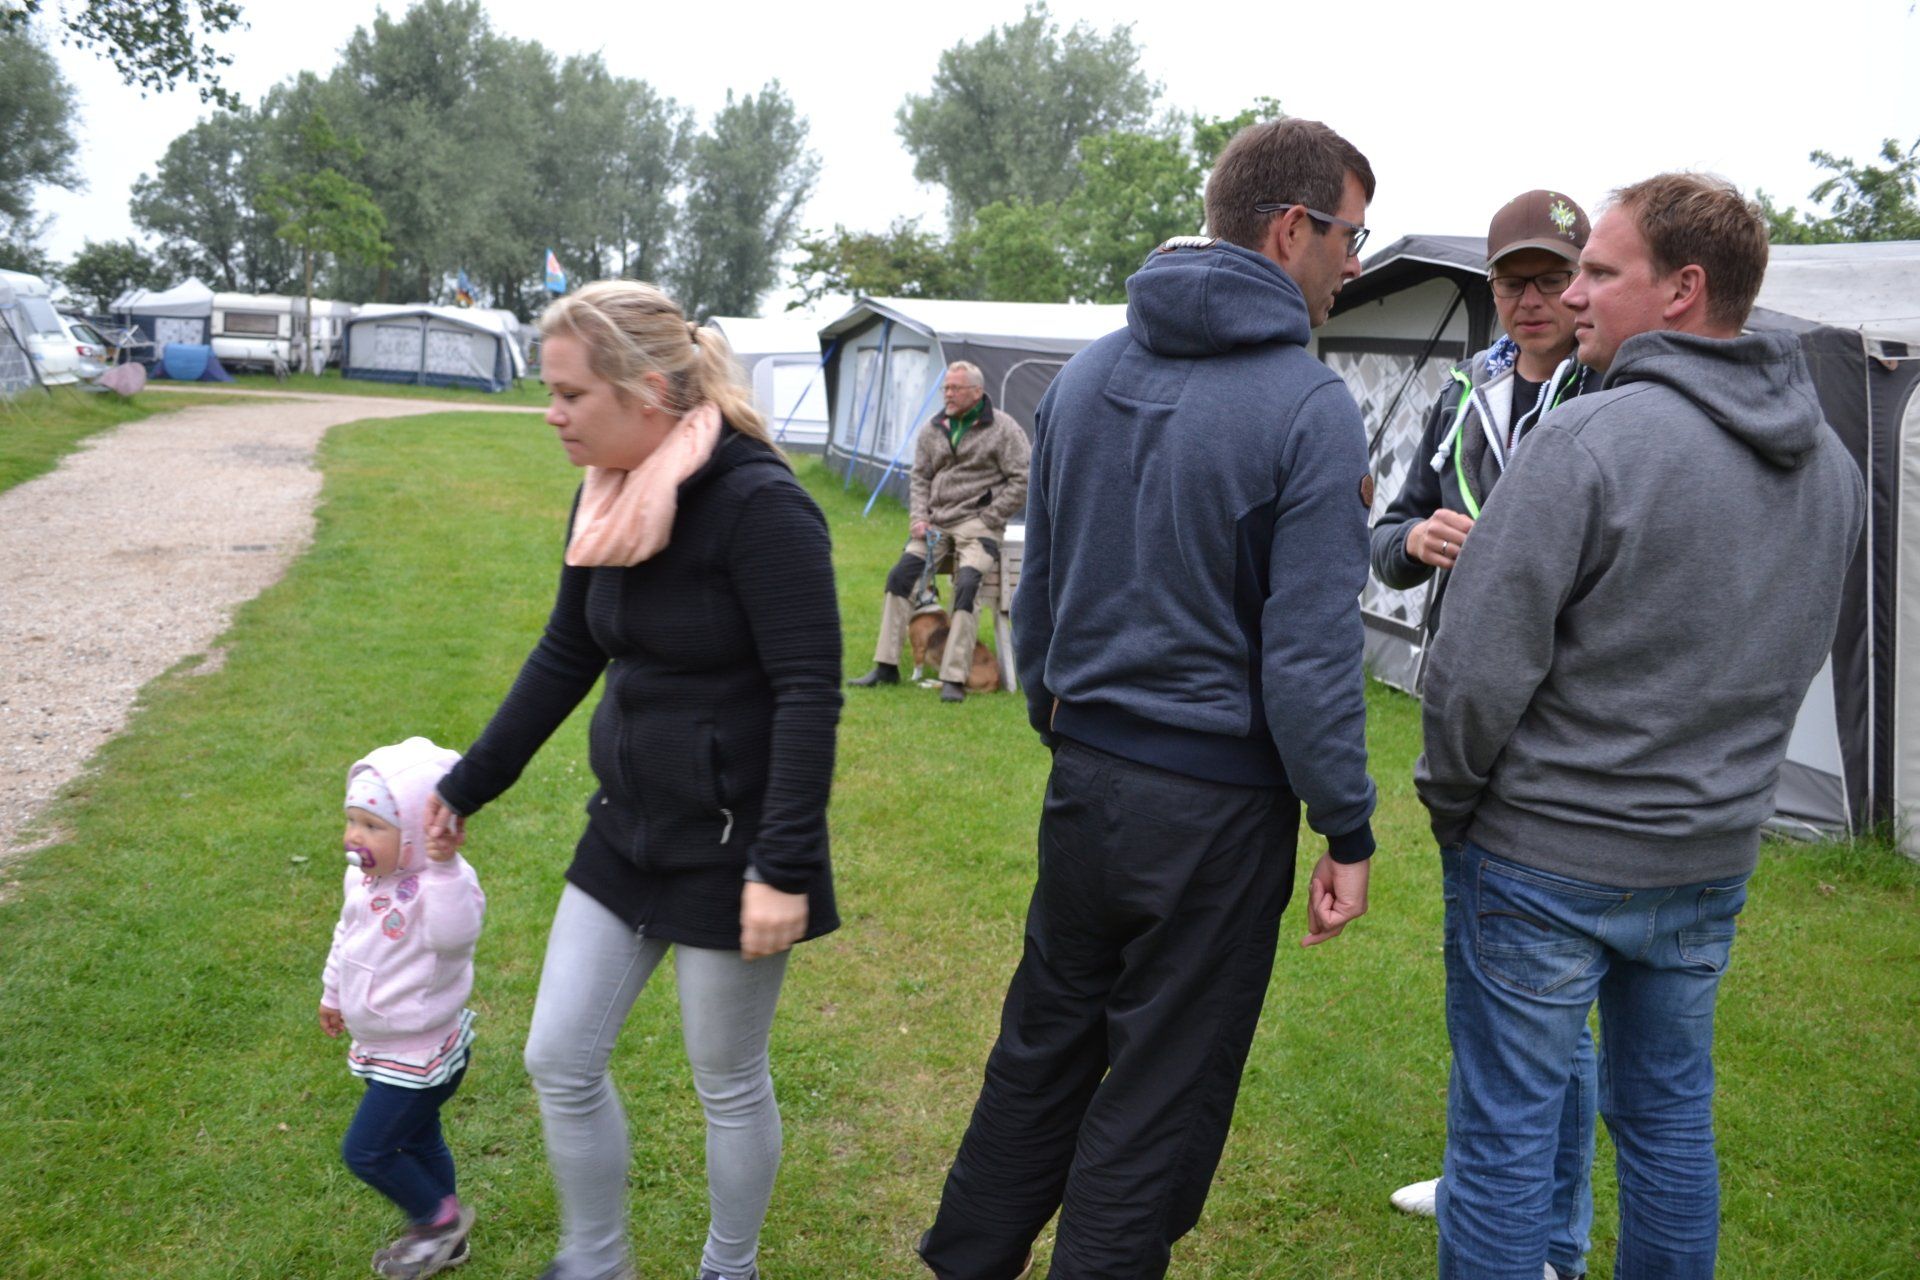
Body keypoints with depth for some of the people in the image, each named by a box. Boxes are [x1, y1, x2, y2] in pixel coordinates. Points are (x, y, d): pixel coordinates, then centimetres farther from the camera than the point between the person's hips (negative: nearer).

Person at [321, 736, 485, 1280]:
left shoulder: (438, 884, -29)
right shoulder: (363, 877, -2)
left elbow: (454, 931, -52)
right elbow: (347, 935, 18)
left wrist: (444, 864, -61)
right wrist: (333, 993, 31)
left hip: (419, 1056, -9)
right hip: (390, 1050, 9)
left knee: (364, 1150, -2)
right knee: (416, 1141, 23)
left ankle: (439, 1215, 21)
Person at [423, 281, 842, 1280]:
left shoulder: (758, 505, -21)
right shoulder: (608, 498, 3)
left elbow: (809, 694, -22)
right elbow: (566, 656, 14)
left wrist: (783, 867, -25)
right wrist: (466, 787, 17)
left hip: (732, 845, -7)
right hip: (628, 827, 8)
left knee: (727, 1084, 11)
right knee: (559, 1061, 13)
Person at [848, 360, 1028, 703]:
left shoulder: (1003, 428, -3)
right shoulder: (932, 430, 12)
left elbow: (1021, 480, -6)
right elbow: (920, 478, 17)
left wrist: (987, 520, -9)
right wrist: (918, 517, 0)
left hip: (978, 523, -5)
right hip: (936, 522, 5)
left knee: (966, 585, -26)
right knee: (899, 575, -10)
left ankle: (954, 679, -23)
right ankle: (886, 667, -1)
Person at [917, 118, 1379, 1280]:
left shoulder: (1086, 375, 5)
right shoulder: (1312, 409, -15)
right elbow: (1310, 653, -17)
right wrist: (1348, 833, -8)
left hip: (1085, 778, 6)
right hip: (1218, 803, -6)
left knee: (1043, 1047, 22)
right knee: (1162, 1097, 10)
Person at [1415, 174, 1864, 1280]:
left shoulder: (1596, 437, -20)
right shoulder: (1834, 466, 5)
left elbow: (1483, 665, -21)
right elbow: (1796, 657, 14)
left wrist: (1450, 803, -5)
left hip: (1546, 856, -7)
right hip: (1714, 856, 7)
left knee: (1505, 1131, 6)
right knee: (1672, 1117, 20)